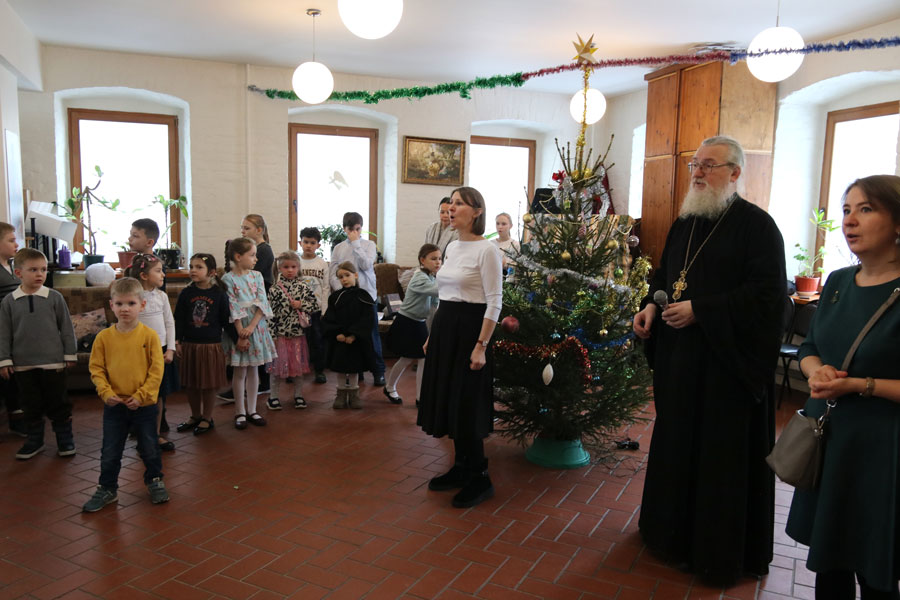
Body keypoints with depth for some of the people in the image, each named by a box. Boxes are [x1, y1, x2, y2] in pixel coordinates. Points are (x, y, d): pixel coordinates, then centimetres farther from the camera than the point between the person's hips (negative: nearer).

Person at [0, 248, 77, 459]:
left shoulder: (55, 298, -3)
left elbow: (66, 328, 1)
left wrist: (70, 354, 0)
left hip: (53, 362, -1)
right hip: (23, 364, 1)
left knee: (58, 403, 7)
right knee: (31, 405, 12)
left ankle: (65, 439, 21)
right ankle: (34, 441, 27)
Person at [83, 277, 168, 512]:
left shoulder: (149, 335, -10)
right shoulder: (104, 337, -5)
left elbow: (156, 370, -10)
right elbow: (96, 369, 0)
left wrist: (141, 395, -14)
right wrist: (106, 392, -12)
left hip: (144, 404, -1)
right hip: (114, 405, 1)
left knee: (149, 448, 14)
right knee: (110, 451, 12)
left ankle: (154, 481, 35)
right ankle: (107, 488, 30)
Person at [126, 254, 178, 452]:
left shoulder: (162, 296, 4)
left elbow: (169, 323, 7)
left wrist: (170, 349, 0)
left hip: (162, 350, 5)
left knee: (159, 395, 12)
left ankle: (157, 435, 24)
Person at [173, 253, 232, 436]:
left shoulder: (219, 294, -6)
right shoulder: (186, 294, 0)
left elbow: (226, 321, 0)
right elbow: (179, 320, 3)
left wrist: (237, 340, -1)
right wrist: (177, 341, -3)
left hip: (211, 345, -2)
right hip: (189, 345, 3)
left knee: (209, 384, 7)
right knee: (191, 384, 12)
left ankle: (207, 418, 22)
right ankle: (195, 416, 29)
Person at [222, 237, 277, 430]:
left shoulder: (257, 276, 4)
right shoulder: (228, 279, -9)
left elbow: (262, 303, -3)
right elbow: (233, 308, -13)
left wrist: (251, 327, -14)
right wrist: (241, 334, -17)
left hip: (257, 326, 4)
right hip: (239, 328, -4)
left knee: (253, 370, 11)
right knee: (240, 371, 4)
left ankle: (252, 410, 20)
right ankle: (240, 412, 15)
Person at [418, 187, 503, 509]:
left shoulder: (486, 249, -12)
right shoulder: (451, 247, 11)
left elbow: (494, 301, -15)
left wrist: (481, 346, -19)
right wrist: (432, 336, 16)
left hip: (469, 329, -8)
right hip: (444, 328, 8)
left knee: (467, 406, -3)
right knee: (448, 401, 13)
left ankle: (479, 479, 12)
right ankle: (460, 468, 27)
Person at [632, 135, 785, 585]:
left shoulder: (756, 224, -10)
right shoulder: (684, 223, 12)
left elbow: (766, 293, -18)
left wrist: (699, 310, -22)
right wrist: (651, 305, 1)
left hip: (728, 363, -7)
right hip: (680, 358, 7)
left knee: (723, 456, 3)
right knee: (676, 443, 17)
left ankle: (721, 554, 21)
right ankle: (673, 532, 36)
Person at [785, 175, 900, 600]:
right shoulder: (838, 282, 5)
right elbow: (809, 348, 15)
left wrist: (859, 385, -21)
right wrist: (817, 370, -6)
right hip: (827, 436, 6)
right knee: (828, 562, 18)